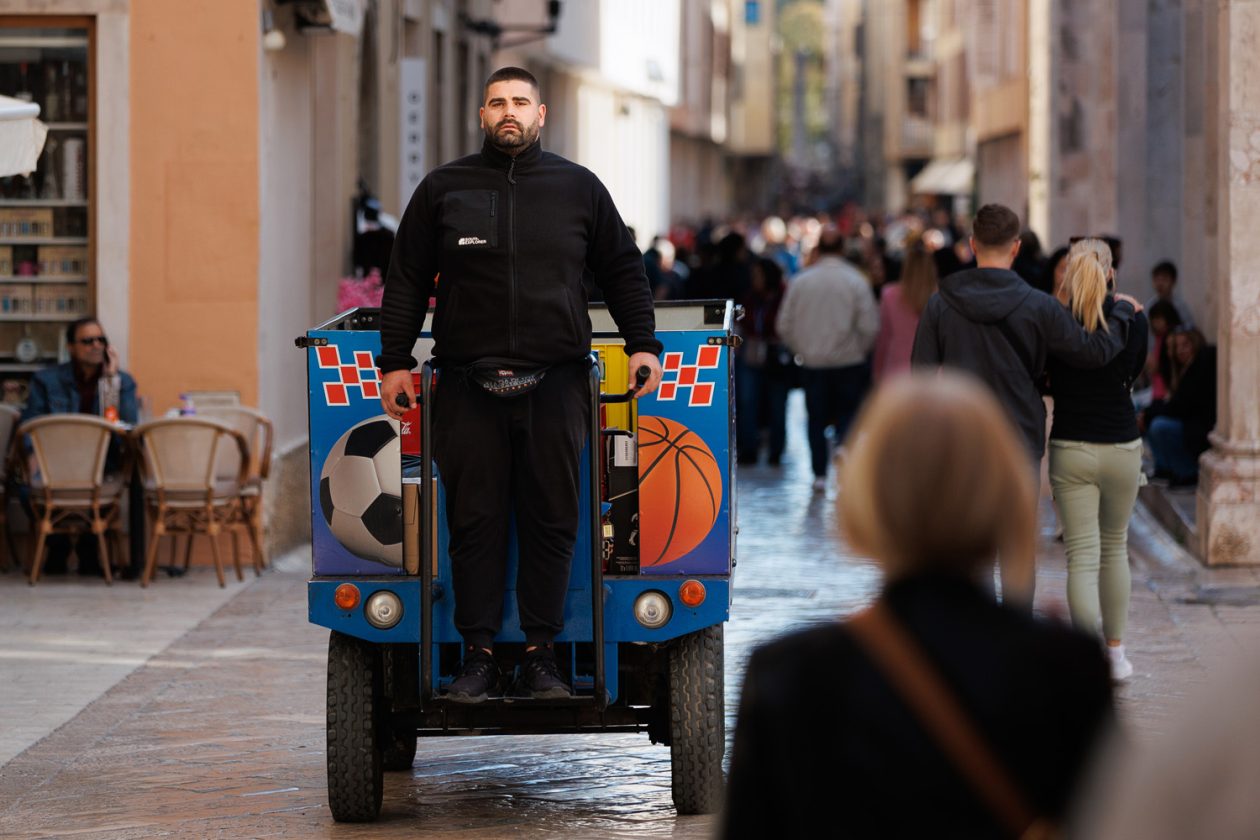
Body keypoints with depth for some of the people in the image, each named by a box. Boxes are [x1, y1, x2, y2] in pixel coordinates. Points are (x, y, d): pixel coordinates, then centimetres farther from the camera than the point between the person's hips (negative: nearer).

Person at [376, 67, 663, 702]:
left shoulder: (578, 189, 12)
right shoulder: (443, 190, 11)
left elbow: (623, 272, 17)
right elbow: (406, 281, 12)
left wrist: (642, 345, 7)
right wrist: (394, 362, 6)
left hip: (555, 385, 0)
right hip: (468, 386, 0)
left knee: (552, 521, 0)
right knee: (475, 522, -2)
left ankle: (541, 656, 6)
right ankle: (478, 655, 4)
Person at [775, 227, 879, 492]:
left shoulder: (800, 282, -2)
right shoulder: (856, 281, -9)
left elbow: (784, 326, 1)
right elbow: (870, 325, -10)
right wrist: (859, 349, 7)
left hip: (813, 363, 2)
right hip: (849, 362, -2)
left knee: (817, 420, 10)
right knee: (848, 415, 7)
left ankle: (819, 474, 10)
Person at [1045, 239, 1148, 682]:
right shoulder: (1133, 320, -6)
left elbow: (1046, 381, 3)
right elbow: (1133, 375, 6)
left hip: (1070, 448, -1)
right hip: (1122, 446, 1)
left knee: (1082, 557, -2)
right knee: (1115, 549, 20)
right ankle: (1116, 652, 27)